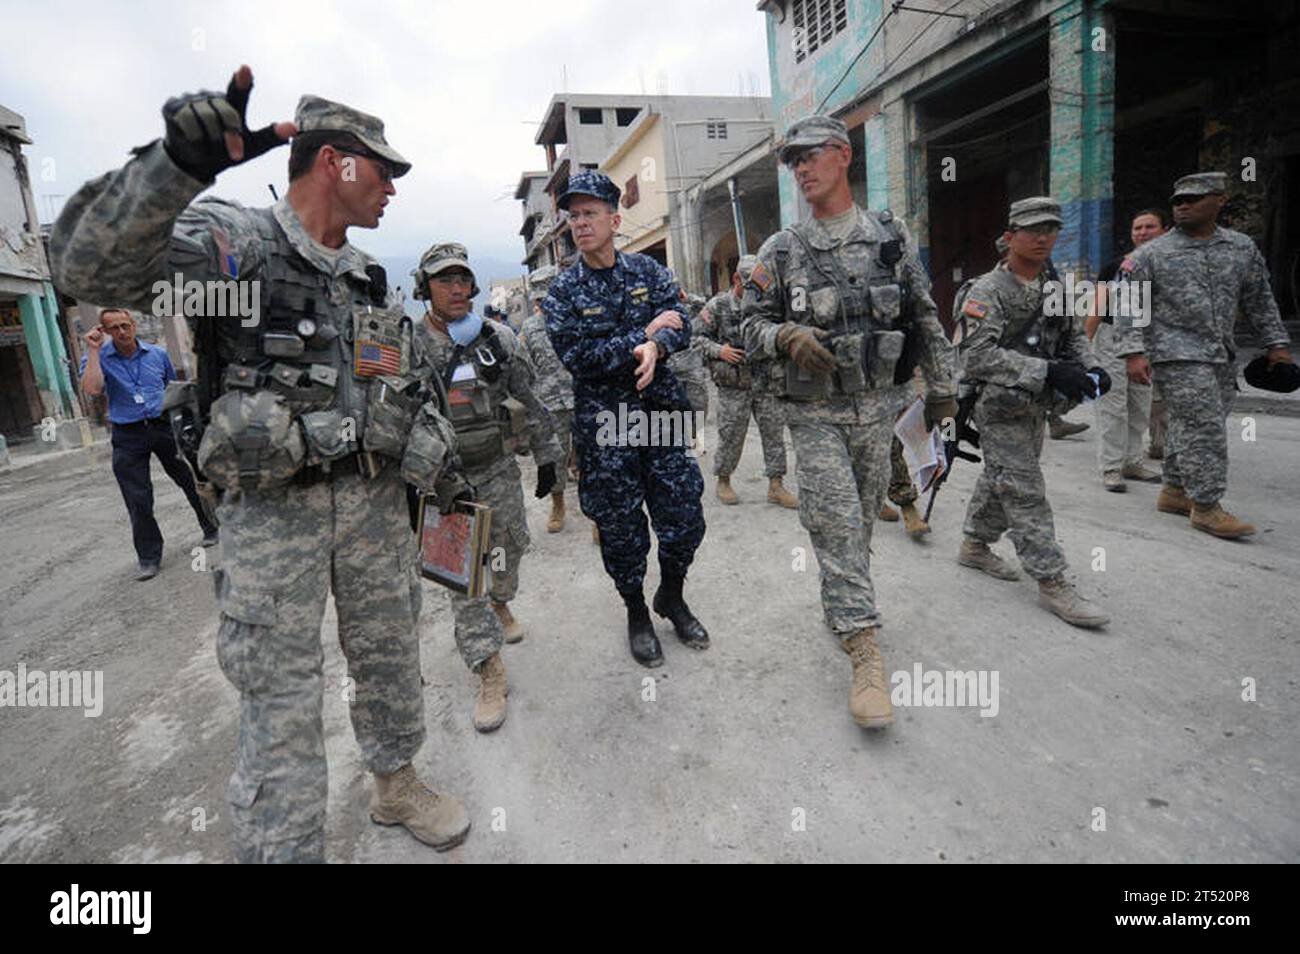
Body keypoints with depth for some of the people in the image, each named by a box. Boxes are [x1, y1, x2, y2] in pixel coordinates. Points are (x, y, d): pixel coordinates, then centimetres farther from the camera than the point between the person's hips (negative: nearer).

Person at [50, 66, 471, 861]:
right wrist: (178, 162, -37)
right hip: (274, 509, -6)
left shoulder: (372, 279, 13)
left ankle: (397, 784, 40)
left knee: (392, 660, 17)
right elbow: (91, 269, -24)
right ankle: (282, 848, 20)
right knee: (282, 699, 1)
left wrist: (431, 443, 9)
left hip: (376, 500, 7)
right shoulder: (233, 240, -7)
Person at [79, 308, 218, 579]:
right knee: (138, 500, 1)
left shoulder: (158, 354, 5)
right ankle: (149, 558, 12)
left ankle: (212, 530, 27)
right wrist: (93, 350, -15)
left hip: (163, 427, 1)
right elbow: (92, 389, -20)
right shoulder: (98, 358, -1)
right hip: (128, 437, -1)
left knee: (192, 482, 7)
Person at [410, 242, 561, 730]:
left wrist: (546, 457, 6)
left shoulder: (499, 338, 0)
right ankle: (489, 672, 4)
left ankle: (500, 604, 49)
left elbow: (530, 402, 6)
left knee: (510, 545, 16)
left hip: (499, 469, 3)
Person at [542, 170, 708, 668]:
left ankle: (672, 596, 33)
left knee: (684, 516, 6)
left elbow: (681, 327, -1)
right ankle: (636, 613, 30)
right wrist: (644, 333, -13)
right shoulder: (562, 291, -1)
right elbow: (577, 357, -13)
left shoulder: (648, 271, 7)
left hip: (660, 411, 2)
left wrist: (656, 345, -24)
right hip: (603, 425, -2)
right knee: (620, 528, 7)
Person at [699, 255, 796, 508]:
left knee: (774, 433, 3)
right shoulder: (718, 306, -2)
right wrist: (718, 350, -17)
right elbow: (698, 336, -2)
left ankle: (776, 486, 11)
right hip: (734, 385, -4)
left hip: (765, 382, 4)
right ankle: (723, 482, 22)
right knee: (731, 437, 3)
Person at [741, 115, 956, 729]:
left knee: (860, 524, 13)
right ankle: (865, 656, -2)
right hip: (816, 414, -2)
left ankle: (843, 612, 36)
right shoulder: (779, 252, 1)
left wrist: (940, 388, 10)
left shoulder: (892, 237, 7)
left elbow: (926, 320, 12)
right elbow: (752, 327, 1)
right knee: (837, 526, -8)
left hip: (879, 408, 3)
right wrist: (788, 336, -21)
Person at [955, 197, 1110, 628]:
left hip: (1035, 408, 8)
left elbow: (1073, 335, 18)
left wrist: (1091, 367, -5)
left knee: (998, 481, 19)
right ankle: (1052, 583, 0)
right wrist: (1047, 370, -32)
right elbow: (978, 355, -26)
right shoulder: (988, 290, -15)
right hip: (1000, 410, -8)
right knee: (1026, 493, -6)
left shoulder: (1054, 285, 10)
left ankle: (975, 546, 36)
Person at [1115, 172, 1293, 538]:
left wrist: (1276, 343, 13)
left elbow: (1259, 300, 17)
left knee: (1190, 426, 11)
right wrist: (1134, 352, -15)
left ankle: (1174, 491, 24)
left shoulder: (1243, 248, 11)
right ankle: (1206, 507, -2)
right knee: (1204, 427, -10)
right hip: (1177, 354, -5)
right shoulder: (1151, 254, -3)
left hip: (1222, 356, 5)